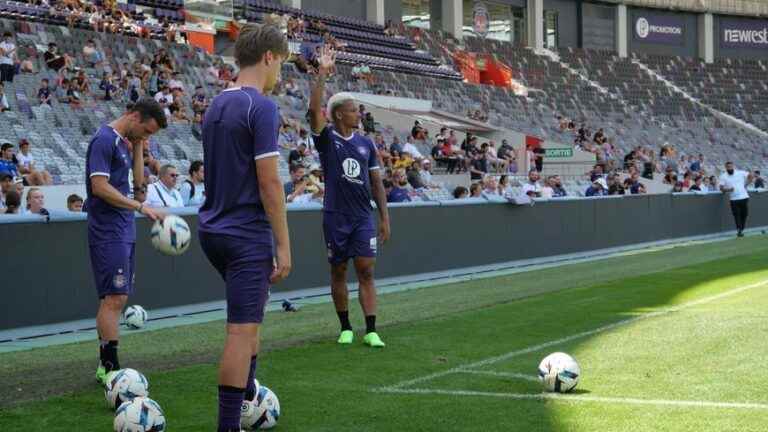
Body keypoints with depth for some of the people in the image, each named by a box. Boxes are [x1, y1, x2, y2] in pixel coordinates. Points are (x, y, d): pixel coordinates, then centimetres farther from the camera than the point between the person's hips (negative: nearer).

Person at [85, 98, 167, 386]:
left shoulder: (126, 142, 16)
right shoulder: (105, 139, -12)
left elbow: (137, 183, 17)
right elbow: (100, 186, -20)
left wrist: (138, 148, 9)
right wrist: (140, 207, -20)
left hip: (124, 231, 9)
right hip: (108, 232, -9)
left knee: (116, 300, 9)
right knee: (114, 299, -12)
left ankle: (105, 366, 14)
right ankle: (110, 368, -11)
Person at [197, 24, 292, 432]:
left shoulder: (216, 105, 11)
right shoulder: (261, 107, -15)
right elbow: (268, 181, -18)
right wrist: (283, 245, -14)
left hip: (213, 230, 9)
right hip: (247, 234, -9)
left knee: (247, 322, 25)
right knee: (242, 331, -4)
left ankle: (247, 393, 29)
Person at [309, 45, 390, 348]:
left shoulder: (366, 144, 8)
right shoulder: (326, 139, -3)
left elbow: (376, 182, 11)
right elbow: (314, 109, -21)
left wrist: (384, 217, 6)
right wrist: (322, 74, -26)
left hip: (363, 217, 2)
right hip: (336, 217, -2)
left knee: (366, 271, -3)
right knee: (338, 272, 7)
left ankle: (370, 331, -4)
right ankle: (345, 328, 18)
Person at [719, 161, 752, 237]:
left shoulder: (740, 173, 3)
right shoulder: (723, 176, 1)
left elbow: (750, 176, 13)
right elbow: (721, 188, -3)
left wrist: (746, 184, 6)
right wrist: (728, 190, -21)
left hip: (744, 197, 2)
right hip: (733, 199, -2)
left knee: (744, 214, 4)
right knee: (737, 215, -7)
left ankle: (741, 230, 17)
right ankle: (739, 231, -2)